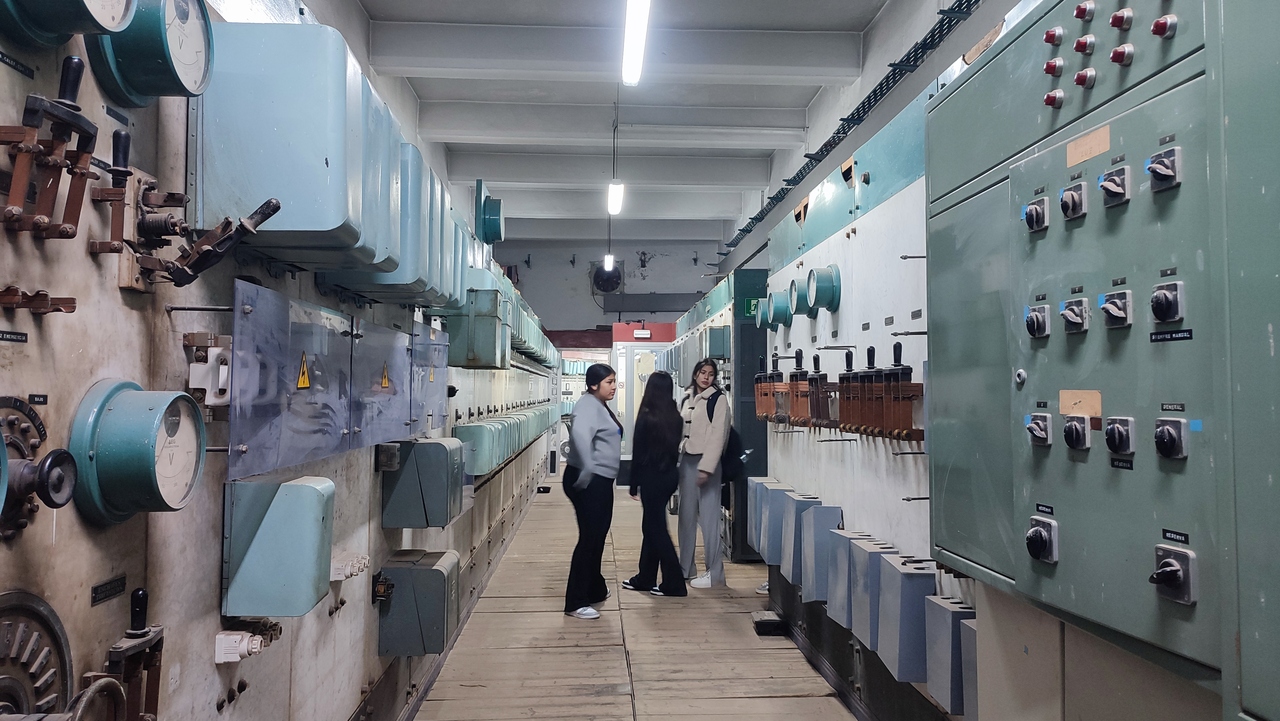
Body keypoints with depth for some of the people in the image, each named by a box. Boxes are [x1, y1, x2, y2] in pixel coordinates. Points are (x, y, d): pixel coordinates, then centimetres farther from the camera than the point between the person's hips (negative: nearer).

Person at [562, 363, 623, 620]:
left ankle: (594, 590, 33)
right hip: (588, 482, -10)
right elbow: (580, 433, -35)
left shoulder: (600, 406, 16)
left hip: (601, 481, 10)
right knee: (590, 538, -7)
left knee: (597, 537, 19)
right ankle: (576, 603, -1)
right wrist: (586, 469, -41)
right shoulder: (589, 405, -16)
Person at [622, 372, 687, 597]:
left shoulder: (646, 418, -15)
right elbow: (675, 447, 8)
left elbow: (638, 453, -12)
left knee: (657, 529, 1)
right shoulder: (675, 417, 3)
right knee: (651, 526, 16)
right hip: (670, 475, 7)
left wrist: (634, 484, -4)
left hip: (652, 477, -7)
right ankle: (645, 578, 25)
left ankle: (674, 583, 3)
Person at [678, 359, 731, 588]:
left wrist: (706, 467, -19)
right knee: (686, 515, 12)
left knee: (708, 517, -6)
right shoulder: (687, 399, 15)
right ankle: (686, 567, 21)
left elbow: (718, 435, -13)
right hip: (686, 460, 7)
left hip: (706, 462, -7)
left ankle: (714, 573, 0)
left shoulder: (718, 399, -6)